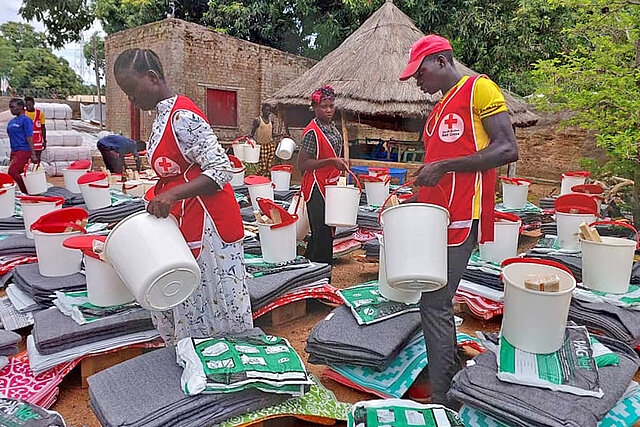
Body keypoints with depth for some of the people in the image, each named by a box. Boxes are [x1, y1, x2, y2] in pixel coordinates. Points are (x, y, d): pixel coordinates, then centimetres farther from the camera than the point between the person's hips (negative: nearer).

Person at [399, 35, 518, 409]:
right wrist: (421, 186, 13)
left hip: (460, 218, -9)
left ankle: (442, 400, 4)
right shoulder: (441, 109, 21)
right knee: (437, 300, 15)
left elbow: (507, 150, -15)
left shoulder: (479, 88, -5)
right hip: (436, 216, 9)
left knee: (435, 305, -8)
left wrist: (444, 166, -19)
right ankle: (454, 374, 32)